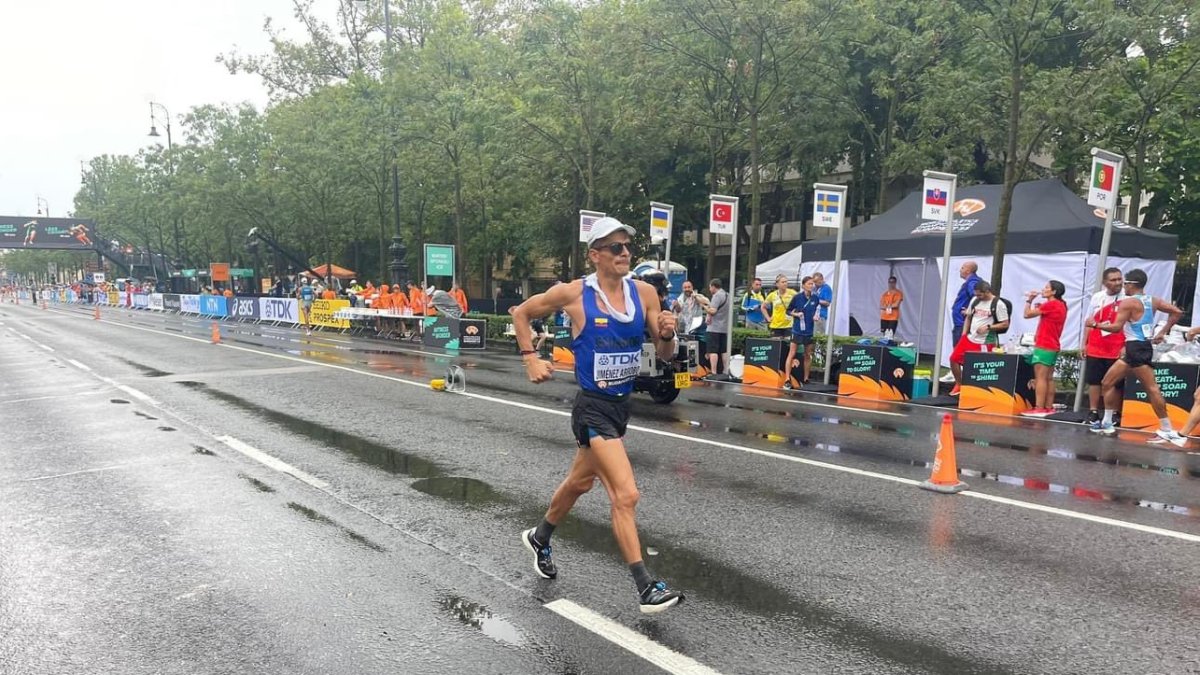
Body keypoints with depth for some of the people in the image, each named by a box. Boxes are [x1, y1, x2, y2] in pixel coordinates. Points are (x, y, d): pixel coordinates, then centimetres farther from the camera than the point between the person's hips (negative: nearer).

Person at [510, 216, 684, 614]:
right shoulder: (573, 294, -11)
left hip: (622, 404, 6)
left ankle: (539, 538, 49)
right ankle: (646, 588, -6)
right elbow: (520, 313, 5)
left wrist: (667, 334, -18)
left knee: (580, 482, 24)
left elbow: (664, 355, 3)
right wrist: (530, 359, -3)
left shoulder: (644, 293, -1)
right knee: (626, 495, -14)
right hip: (593, 407, -6)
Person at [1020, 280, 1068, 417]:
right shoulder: (1061, 305, 16)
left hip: (1044, 346, -10)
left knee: (1040, 377, -10)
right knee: (1049, 378, 10)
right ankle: (1048, 408, 11)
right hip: (1053, 346, 10)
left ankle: (1039, 408, -13)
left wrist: (1029, 300, 2)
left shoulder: (1050, 304, -13)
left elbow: (1027, 314, -11)